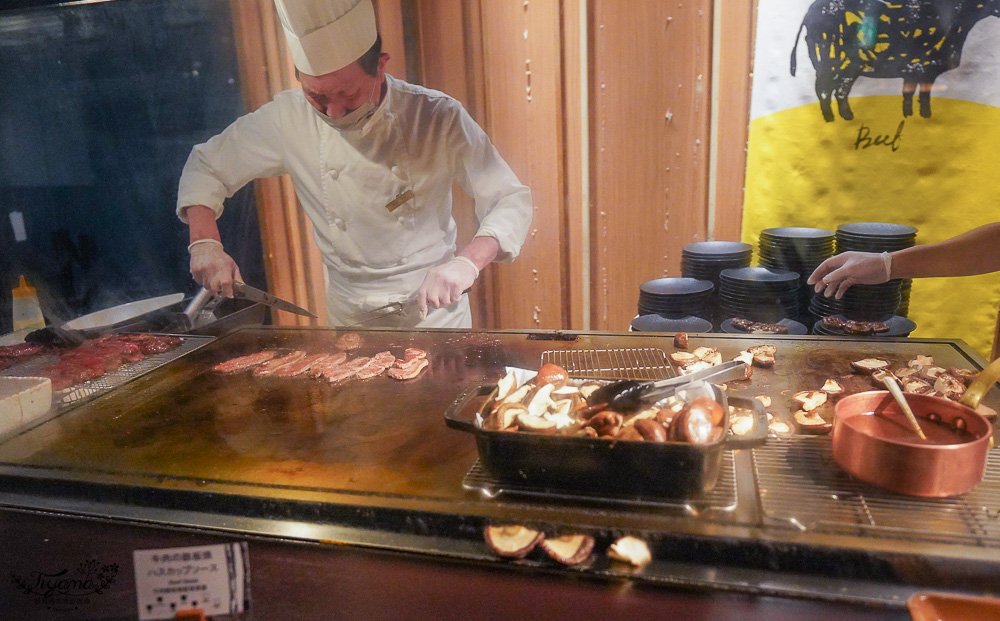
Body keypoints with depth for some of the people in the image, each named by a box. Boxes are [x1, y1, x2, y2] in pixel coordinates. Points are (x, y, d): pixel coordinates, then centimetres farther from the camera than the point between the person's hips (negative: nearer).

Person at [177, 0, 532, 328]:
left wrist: (468, 262, -33)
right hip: (349, 316, 2)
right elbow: (206, 166, 4)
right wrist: (204, 241, -12)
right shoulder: (287, 120, -10)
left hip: (434, 309, -1)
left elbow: (511, 200, -15)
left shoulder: (438, 118, -16)